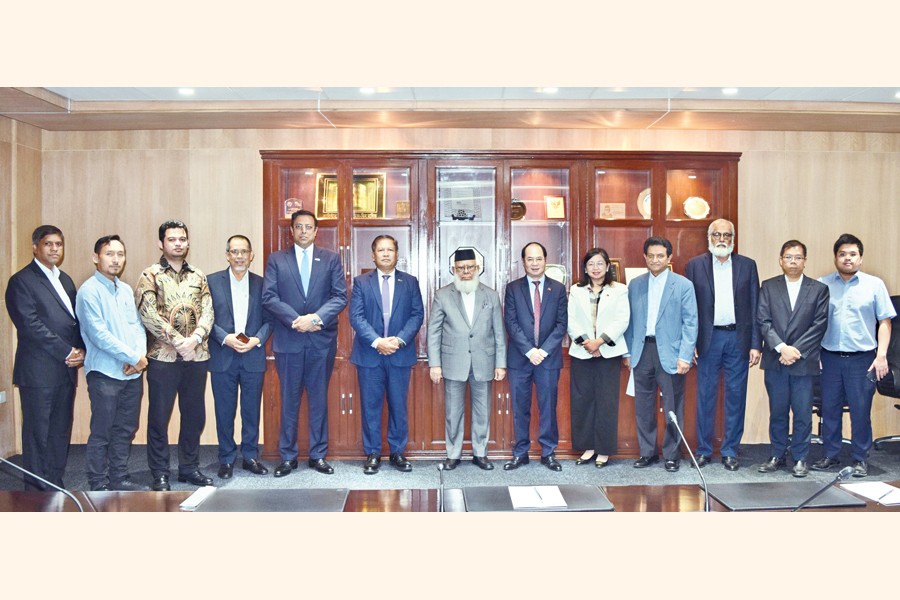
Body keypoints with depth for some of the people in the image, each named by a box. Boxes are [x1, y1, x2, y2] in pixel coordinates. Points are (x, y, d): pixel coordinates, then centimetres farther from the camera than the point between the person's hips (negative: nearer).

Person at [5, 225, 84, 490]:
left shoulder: (65, 280, 17)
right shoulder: (21, 281, -6)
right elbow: (30, 326, -14)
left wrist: (80, 350, -2)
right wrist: (67, 352, -14)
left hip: (66, 369, 7)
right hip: (39, 371, -7)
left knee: (61, 432, 10)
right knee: (38, 433, 1)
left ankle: (55, 485, 20)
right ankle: (36, 490, 10)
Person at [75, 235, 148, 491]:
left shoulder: (126, 290, 13)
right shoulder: (89, 291, -8)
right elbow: (98, 334, -16)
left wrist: (140, 355, -7)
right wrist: (133, 357, -14)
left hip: (132, 372, 6)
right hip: (105, 373, -6)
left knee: (125, 430, 12)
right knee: (102, 432, 1)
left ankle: (119, 478, 23)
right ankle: (99, 485, 11)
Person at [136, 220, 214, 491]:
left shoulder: (198, 276, 12)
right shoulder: (150, 275, 0)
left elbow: (207, 312, 5)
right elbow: (148, 314, -11)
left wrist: (195, 338, -13)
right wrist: (178, 341, -16)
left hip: (196, 355, 4)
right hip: (163, 356, -4)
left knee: (194, 414, 11)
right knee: (159, 416, 3)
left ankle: (189, 467, 25)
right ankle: (160, 474, 14)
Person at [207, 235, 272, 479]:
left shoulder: (261, 284, 6)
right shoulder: (212, 281, 2)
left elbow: (269, 319, 4)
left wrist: (257, 339, -12)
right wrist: (225, 338, -15)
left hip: (253, 357, 1)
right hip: (222, 358, -1)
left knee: (252, 411, 9)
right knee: (224, 412, 6)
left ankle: (250, 456, 23)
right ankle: (226, 459, 19)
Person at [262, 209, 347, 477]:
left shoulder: (331, 259, 7)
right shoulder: (276, 259, 7)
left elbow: (340, 297, 0)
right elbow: (269, 297, -2)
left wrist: (316, 318, -15)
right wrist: (295, 320, -14)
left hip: (322, 339, 1)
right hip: (288, 340, 0)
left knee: (319, 399, 7)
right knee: (289, 400, 6)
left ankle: (318, 455, 17)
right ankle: (288, 456, 15)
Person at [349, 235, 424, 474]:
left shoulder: (410, 282, 8)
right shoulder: (361, 282, 4)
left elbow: (417, 314, 1)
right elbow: (356, 316, -5)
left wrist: (399, 339, -13)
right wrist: (377, 341, -16)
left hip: (400, 354, 1)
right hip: (369, 354, -1)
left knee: (399, 406, 7)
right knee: (371, 407, 5)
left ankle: (397, 452, 18)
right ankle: (372, 454, 15)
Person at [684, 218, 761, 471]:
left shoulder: (747, 265, 6)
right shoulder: (695, 265, 3)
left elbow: (755, 307, 4)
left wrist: (755, 344, -1)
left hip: (738, 338, 1)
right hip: (708, 338, -1)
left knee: (736, 397, 5)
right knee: (705, 396, 5)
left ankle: (730, 451, 16)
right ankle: (703, 449, 16)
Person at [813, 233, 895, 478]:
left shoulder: (874, 284, 2)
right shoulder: (822, 285, 3)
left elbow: (885, 321, 3)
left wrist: (881, 355, -5)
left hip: (862, 358, -1)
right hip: (830, 357, 1)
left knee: (860, 411, 3)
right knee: (829, 409, 9)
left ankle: (860, 459, 17)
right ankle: (830, 455, 21)